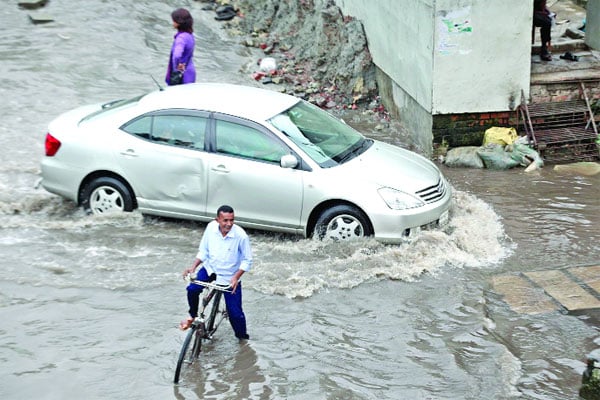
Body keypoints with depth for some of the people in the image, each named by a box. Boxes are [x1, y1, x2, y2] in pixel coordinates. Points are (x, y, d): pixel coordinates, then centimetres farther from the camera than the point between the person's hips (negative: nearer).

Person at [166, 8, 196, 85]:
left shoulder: (181, 37, -22)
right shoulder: (189, 35, 7)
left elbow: (177, 55, -41)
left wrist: (178, 64, -25)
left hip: (182, 75, -9)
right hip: (189, 72, 9)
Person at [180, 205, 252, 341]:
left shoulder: (241, 235, -26)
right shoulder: (211, 227, -15)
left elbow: (247, 260, -14)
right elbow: (203, 251, -1)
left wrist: (236, 277, -27)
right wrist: (193, 267, -13)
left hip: (230, 278, -3)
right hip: (210, 269, 3)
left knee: (235, 312, -1)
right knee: (192, 289, -21)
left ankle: (242, 338, 25)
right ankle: (193, 316, 8)